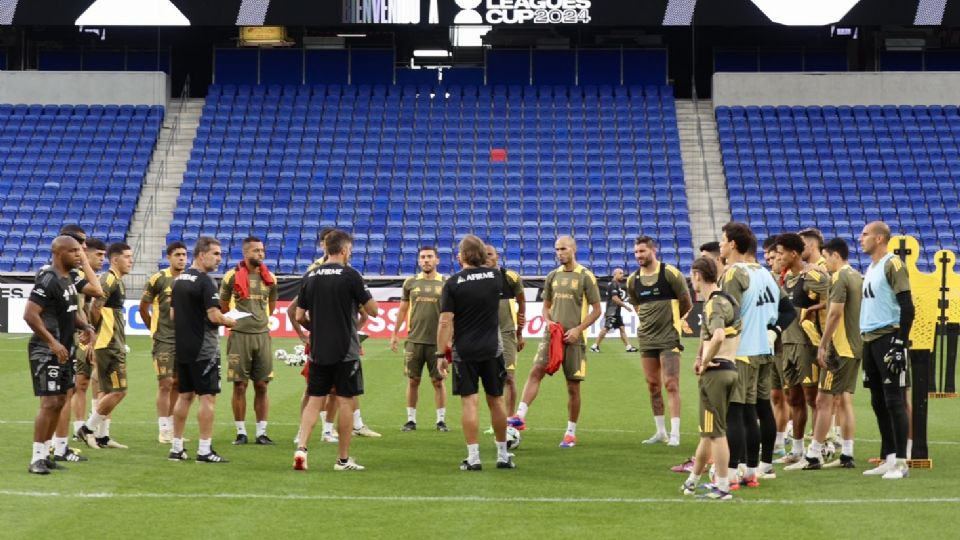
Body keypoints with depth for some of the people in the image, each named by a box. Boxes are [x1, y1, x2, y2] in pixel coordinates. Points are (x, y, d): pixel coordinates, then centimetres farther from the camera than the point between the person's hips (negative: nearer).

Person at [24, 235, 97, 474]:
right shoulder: (48, 279, -18)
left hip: (63, 350, 10)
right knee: (49, 403, -11)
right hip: (46, 351, -10)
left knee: (60, 402, 12)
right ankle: (36, 458, -5)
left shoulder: (69, 278, 11)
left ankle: (44, 454, 21)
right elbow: (30, 314, -24)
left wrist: (86, 327, 4)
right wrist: (53, 343, -24)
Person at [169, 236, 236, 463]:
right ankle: (204, 450, -4)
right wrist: (232, 322, -2)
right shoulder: (205, 281, -15)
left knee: (184, 396, 13)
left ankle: (176, 447, 16)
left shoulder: (179, 280, 11)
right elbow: (214, 315, -19)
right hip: (204, 349, -8)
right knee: (208, 397, -3)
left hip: (182, 348, 8)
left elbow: (172, 314, 16)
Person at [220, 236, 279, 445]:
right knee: (240, 386, 0)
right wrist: (233, 321, 4)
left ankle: (261, 432, 8)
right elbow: (223, 306, 7)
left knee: (262, 386, 3)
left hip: (262, 335, 3)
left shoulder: (269, 278, 8)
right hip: (239, 335, -3)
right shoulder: (232, 276, -2)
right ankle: (241, 432, 7)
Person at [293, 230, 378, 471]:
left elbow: (300, 317, 8)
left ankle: (301, 447, -7)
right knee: (345, 402, 3)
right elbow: (373, 310, -4)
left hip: (318, 351, 4)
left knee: (314, 400, 9)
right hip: (346, 351, -4)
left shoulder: (310, 277, 5)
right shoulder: (350, 275, -9)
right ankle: (343, 459, 8)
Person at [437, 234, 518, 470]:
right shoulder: (495, 276, 0)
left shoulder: (453, 283, -8)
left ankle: (473, 458, -4)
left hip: (464, 352, -2)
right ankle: (503, 455, 18)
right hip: (492, 349, 2)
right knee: (496, 401, 11)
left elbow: (445, 322, -12)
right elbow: (510, 292, 23)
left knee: (469, 402, 0)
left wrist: (442, 354, -8)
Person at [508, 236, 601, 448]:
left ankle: (571, 432, 13)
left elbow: (596, 310, -2)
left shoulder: (585, 277, -3)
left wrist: (578, 329, -13)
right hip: (552, 335, 3)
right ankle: (520, 416, -23)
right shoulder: (553, 276, 11)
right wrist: (547, 321, -1)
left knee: (573, 386, 3)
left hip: (573, 338, -3)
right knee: (535, 371, -16)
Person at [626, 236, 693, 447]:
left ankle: (675, 434, -8)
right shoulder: (633, 280, 7)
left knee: (671, 384, -9)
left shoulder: (670, 273, -8)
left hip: (668, 339, -5)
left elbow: (687, 304, 0)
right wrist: (649, 322, 12)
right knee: (653, 385, 9)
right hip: (646, 339, 5)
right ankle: (661, 431, 18)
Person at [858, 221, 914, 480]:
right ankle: (888, 459, 16)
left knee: (894, 402, -7)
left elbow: (907, 307, -15)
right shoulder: (871, 268, 18)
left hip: (888, 338, -9)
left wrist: (900, 343, -19)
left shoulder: (893, 264, -10)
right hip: (870, 340, 9)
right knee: (879, 403, 11)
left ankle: (900, 462, -4)